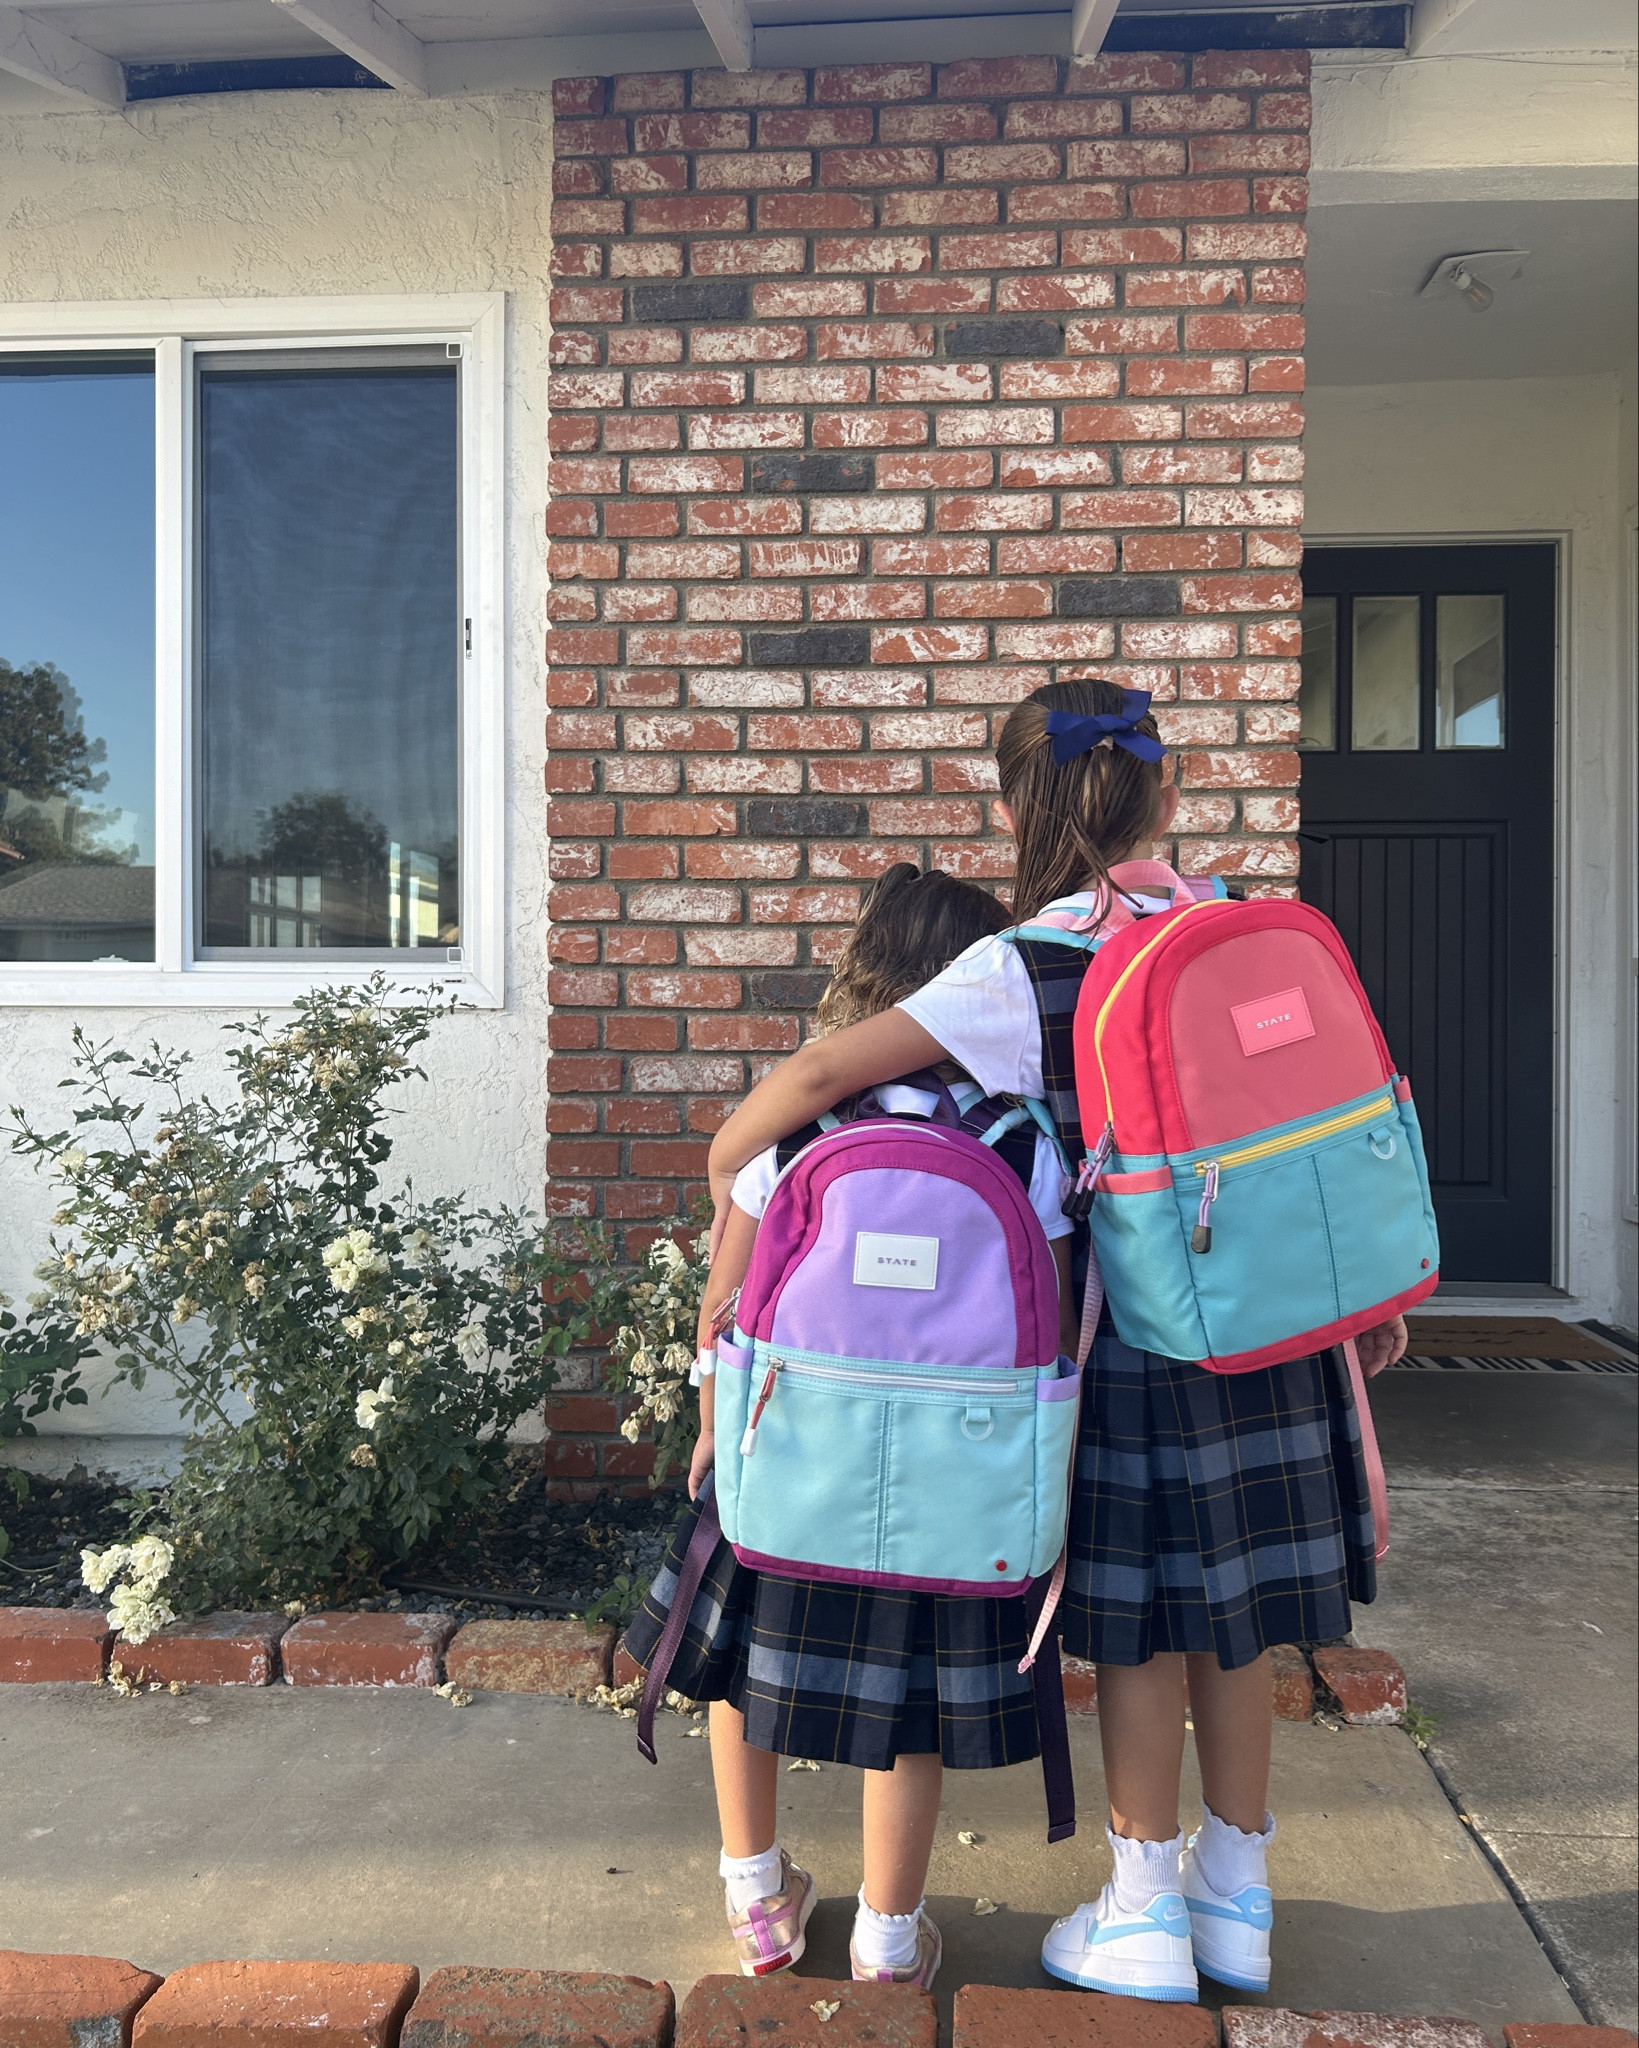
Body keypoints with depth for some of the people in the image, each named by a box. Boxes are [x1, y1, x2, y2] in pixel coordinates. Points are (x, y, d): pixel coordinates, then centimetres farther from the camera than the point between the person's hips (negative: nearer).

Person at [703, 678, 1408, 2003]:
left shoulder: (1023, 970, -13)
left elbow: (827, 1070, -19)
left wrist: (727, 1159, -2)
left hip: (1131, 1335, -5)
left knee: (1140, 1622, 9)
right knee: (1238, 1610, 16)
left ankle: (1145, 1919, 25)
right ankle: (1237, 1898, 33)